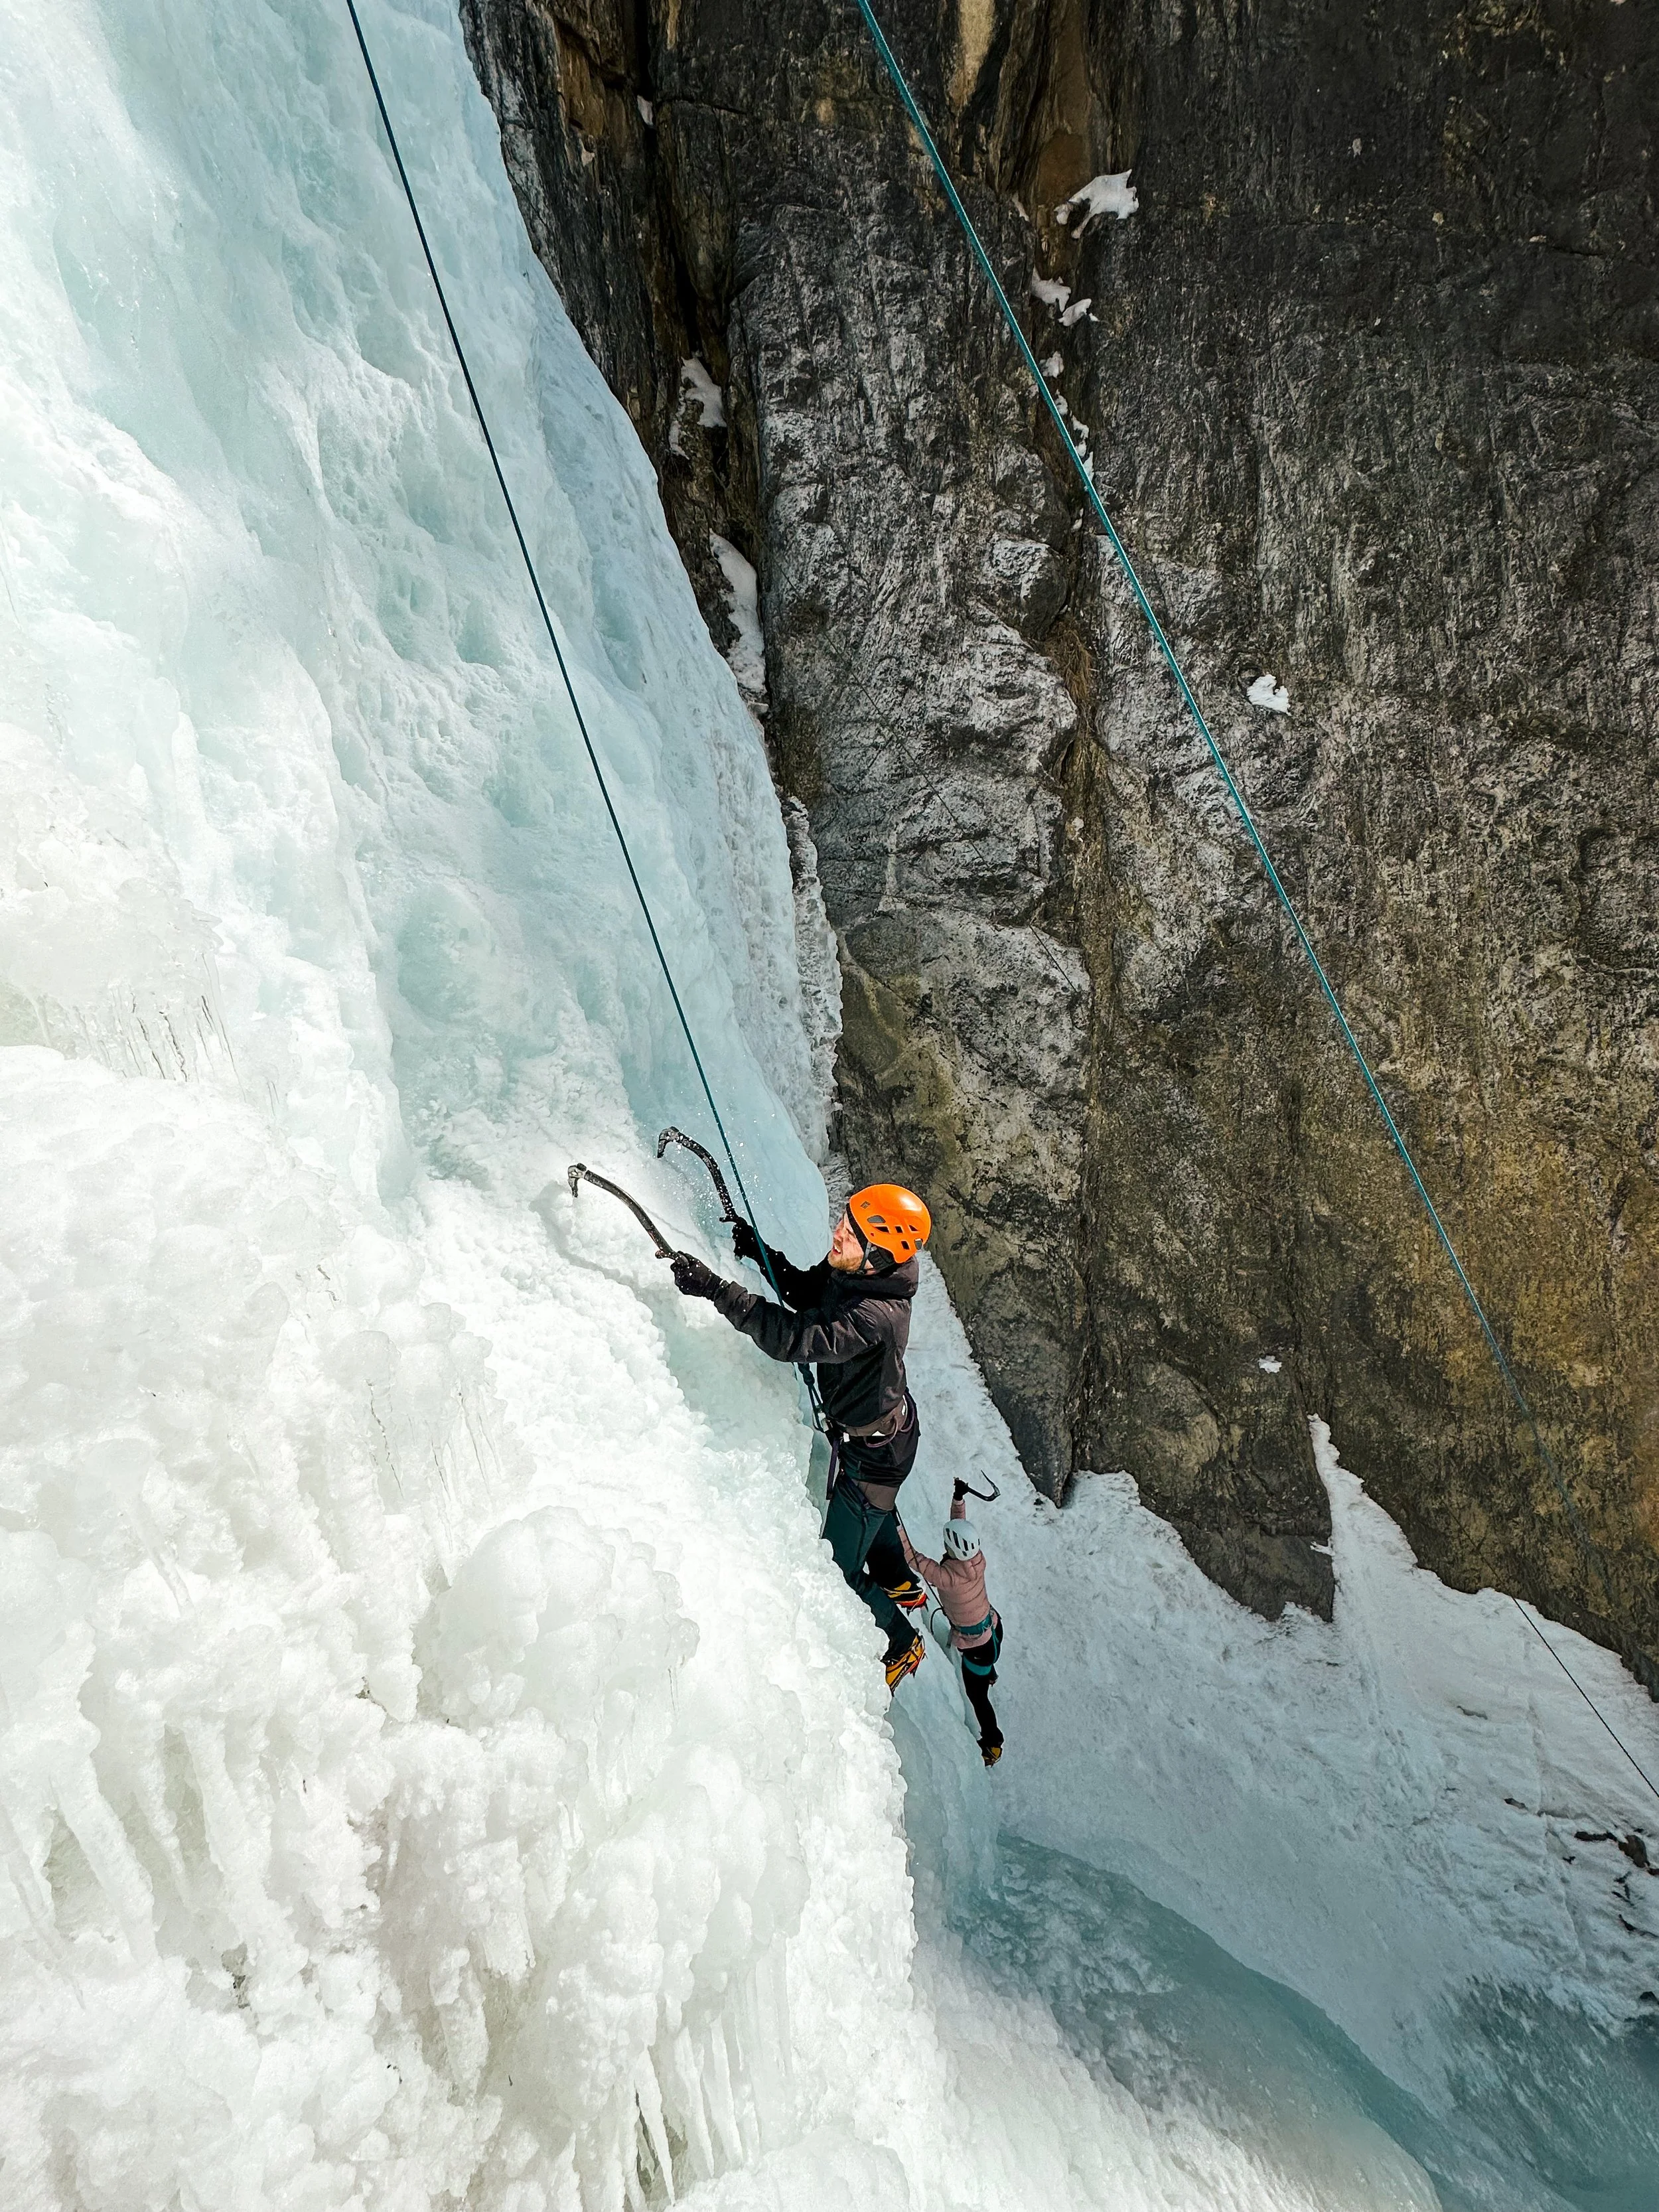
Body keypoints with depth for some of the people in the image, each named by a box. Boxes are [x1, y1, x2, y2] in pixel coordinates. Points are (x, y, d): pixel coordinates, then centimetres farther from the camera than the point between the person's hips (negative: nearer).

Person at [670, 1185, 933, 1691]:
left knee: (839, 1574, 7)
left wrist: (718, 1290, -54)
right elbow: (808, 1291, 2)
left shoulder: (877, 1317, -42)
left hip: (873, 1454, -9)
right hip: (876, 1430, 9)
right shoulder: (848, 1271, -16)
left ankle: (902, 1646, 34)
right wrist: (763, 1253, -15)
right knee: (872, 1507, 36)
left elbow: (796, 1339, -50)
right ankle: (901, 1585, 64)